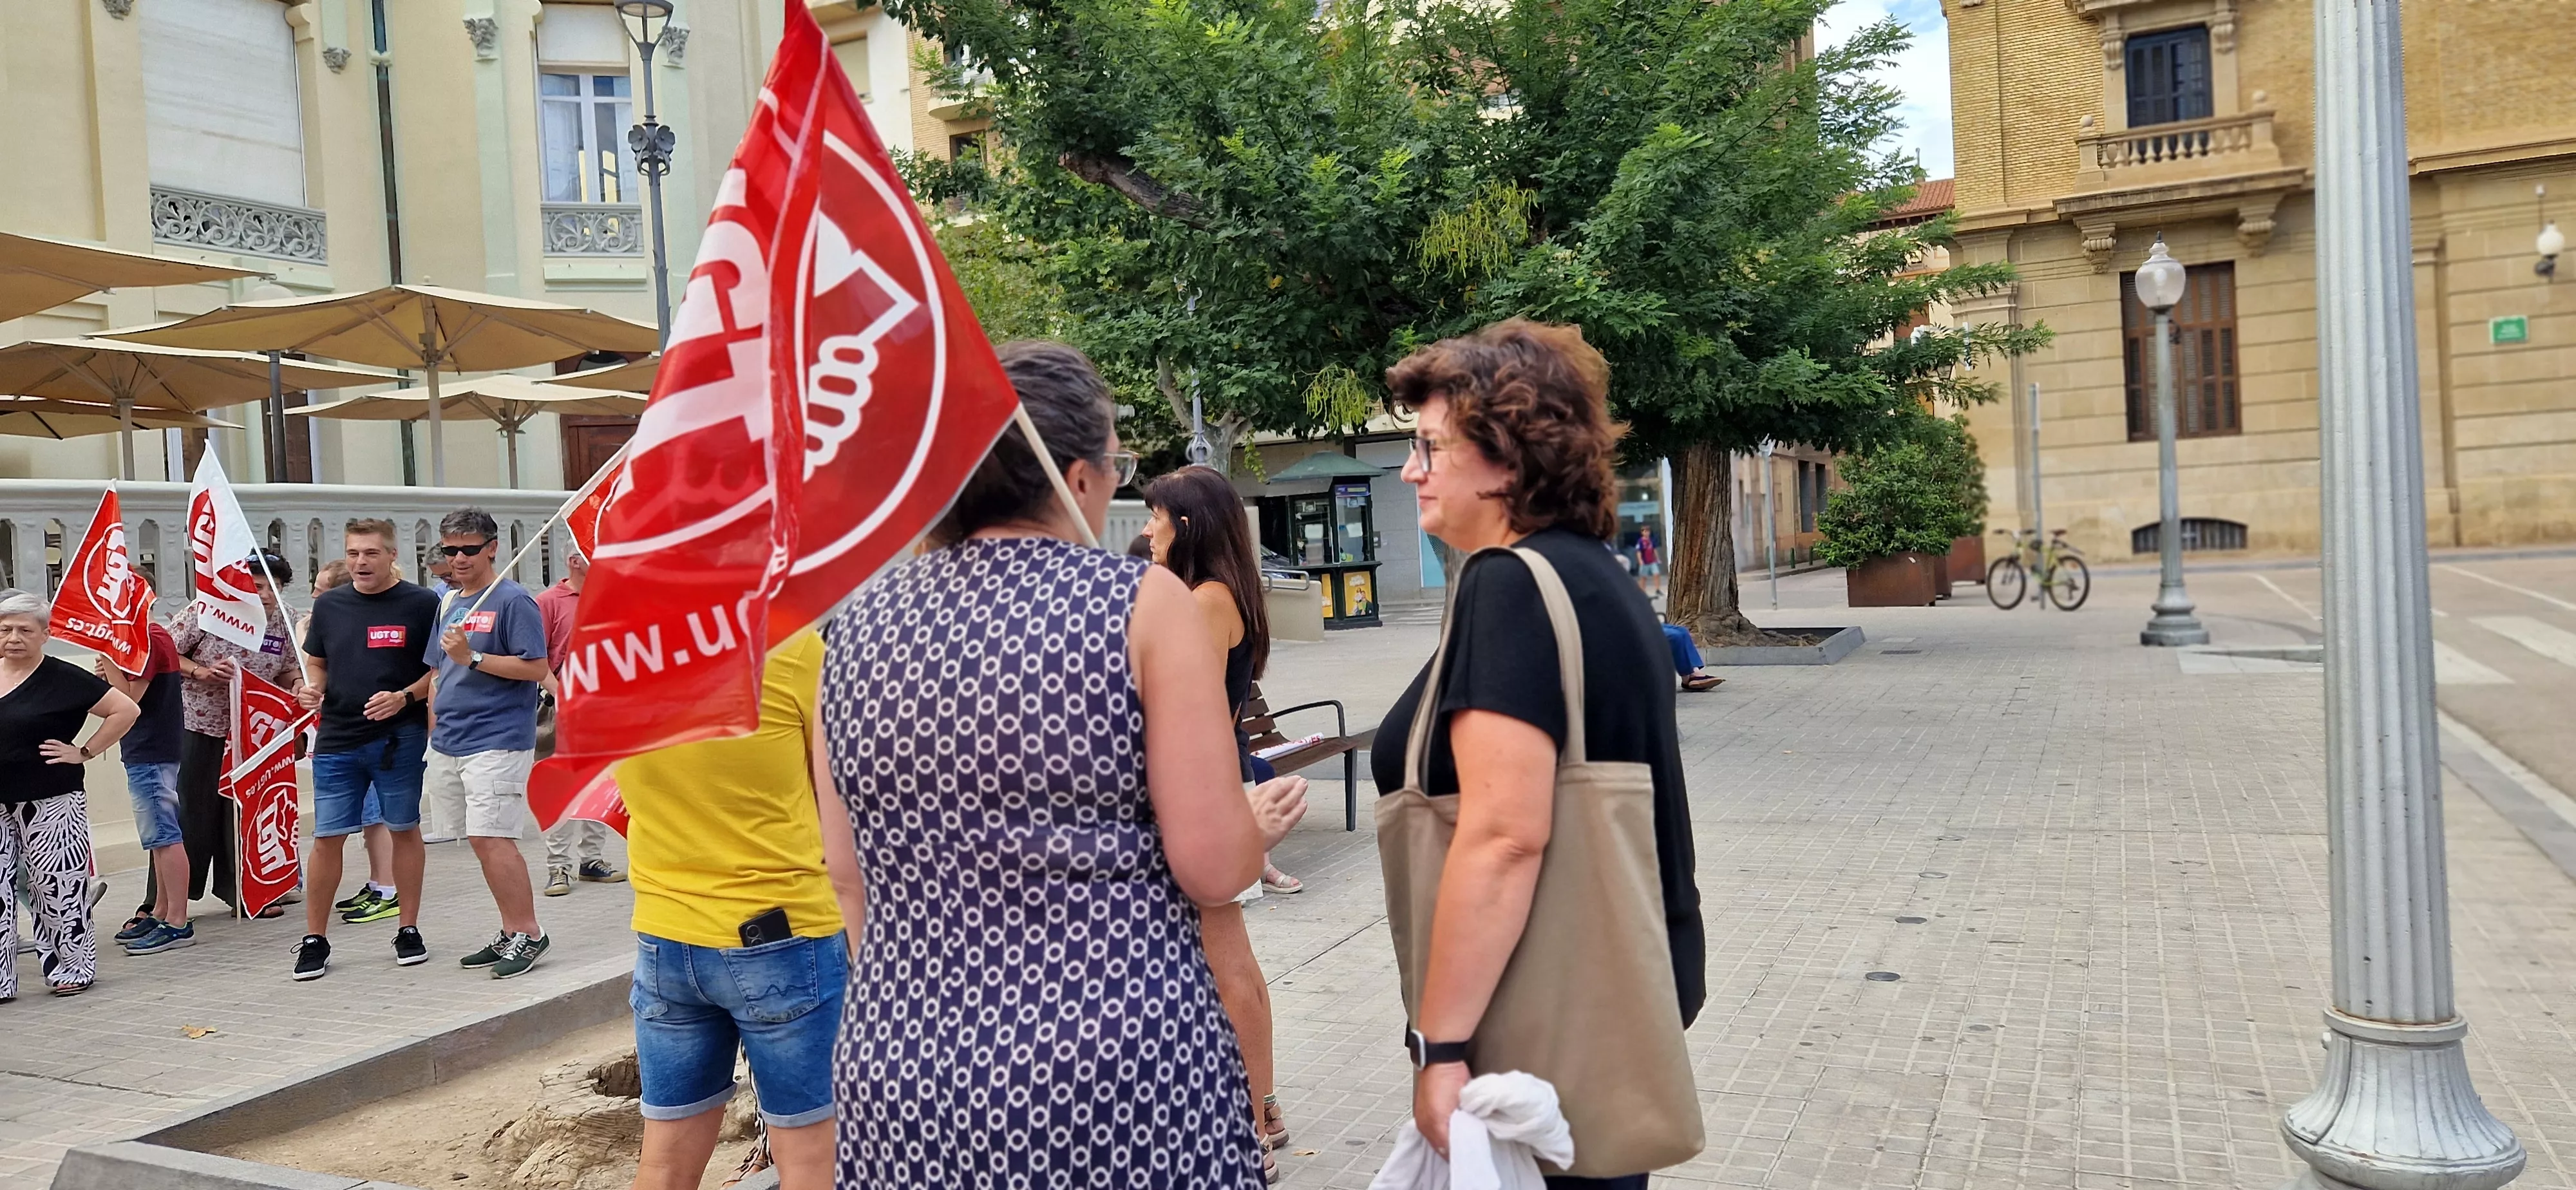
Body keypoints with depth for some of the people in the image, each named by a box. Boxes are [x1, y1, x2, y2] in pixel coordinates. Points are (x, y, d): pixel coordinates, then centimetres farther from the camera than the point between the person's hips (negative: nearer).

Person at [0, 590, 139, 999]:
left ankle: (73, 968, 14)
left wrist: (84, 753, -9)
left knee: (57, 887, 1)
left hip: (50, 804, -5)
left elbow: (125, 710, -8)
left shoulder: (63, 679, -7)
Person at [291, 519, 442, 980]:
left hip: (399, 738, -3)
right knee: (327, 837, 3)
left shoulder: (421, 604, -3)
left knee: (403, 830, 6)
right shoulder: (329, 605, 9)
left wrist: (404, 697, -16)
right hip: (336, 739, 3)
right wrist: (312, 688, 0)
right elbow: (316, 663, 21)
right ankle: (315, 939, 14)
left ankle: (408, 930, 18)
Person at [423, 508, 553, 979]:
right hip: (448, 744, 8)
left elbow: (536, 667, -14)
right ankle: (511, 934, 18)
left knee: (491, 837, -12)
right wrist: (434, 733, 16)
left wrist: (472, 658, -19)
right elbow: (439, 673, 22)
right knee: (481, 841, 10)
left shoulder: (513, 600, -7)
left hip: (497, 741, -8)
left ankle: (529, 933, -2)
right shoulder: (446, 603, 16)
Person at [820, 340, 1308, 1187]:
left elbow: (867, 868, 12)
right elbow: (1213, 869, -11)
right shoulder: (1143, 604, -10)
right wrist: (1259, 824, 10)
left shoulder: (858, 624, 3)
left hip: (901, 1064, 4)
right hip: (1120, 1072, -4)